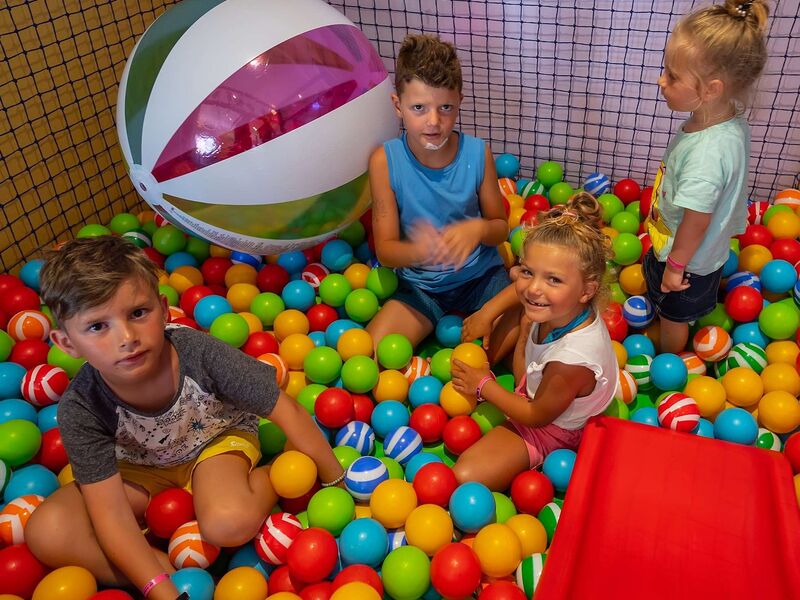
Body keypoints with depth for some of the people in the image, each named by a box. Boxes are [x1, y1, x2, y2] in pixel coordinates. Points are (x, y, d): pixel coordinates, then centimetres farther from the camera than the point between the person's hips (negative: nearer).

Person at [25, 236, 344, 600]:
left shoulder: (198, 352, -33)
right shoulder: (80, 409, -28)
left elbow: (288, 412, -24)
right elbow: (111, 516, -28)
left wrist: (338, 482, -16)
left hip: (217, 438, -2)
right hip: (141, 469, 3)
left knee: (230, 522, -36)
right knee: (45, 533, -23)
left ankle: (276, 475, -4)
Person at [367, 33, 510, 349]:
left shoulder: (477, 153, -11)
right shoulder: (385, 160, -15)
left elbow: (500, 227, 0)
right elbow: (384, 249, -13)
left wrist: (479, 229, -25)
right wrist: (418, 250, -37)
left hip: (481, 275, 2)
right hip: (419, 285, -1)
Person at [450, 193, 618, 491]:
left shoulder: (573, 358, -42)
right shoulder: (559, 308, -25)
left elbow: (536, 416, -22)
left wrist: (484, 386, -13)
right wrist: (526, 329, -14)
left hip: (547, 428, -7)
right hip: (533, 385, 7)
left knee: (464, 477, -20)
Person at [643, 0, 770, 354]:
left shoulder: (706, 152, -40)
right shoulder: (731, 122, -12)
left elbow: (697, 220, -31)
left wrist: (676, 265, -17)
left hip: (688, 258, -8)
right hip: (708, 249, 8)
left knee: (673, 316, 20)